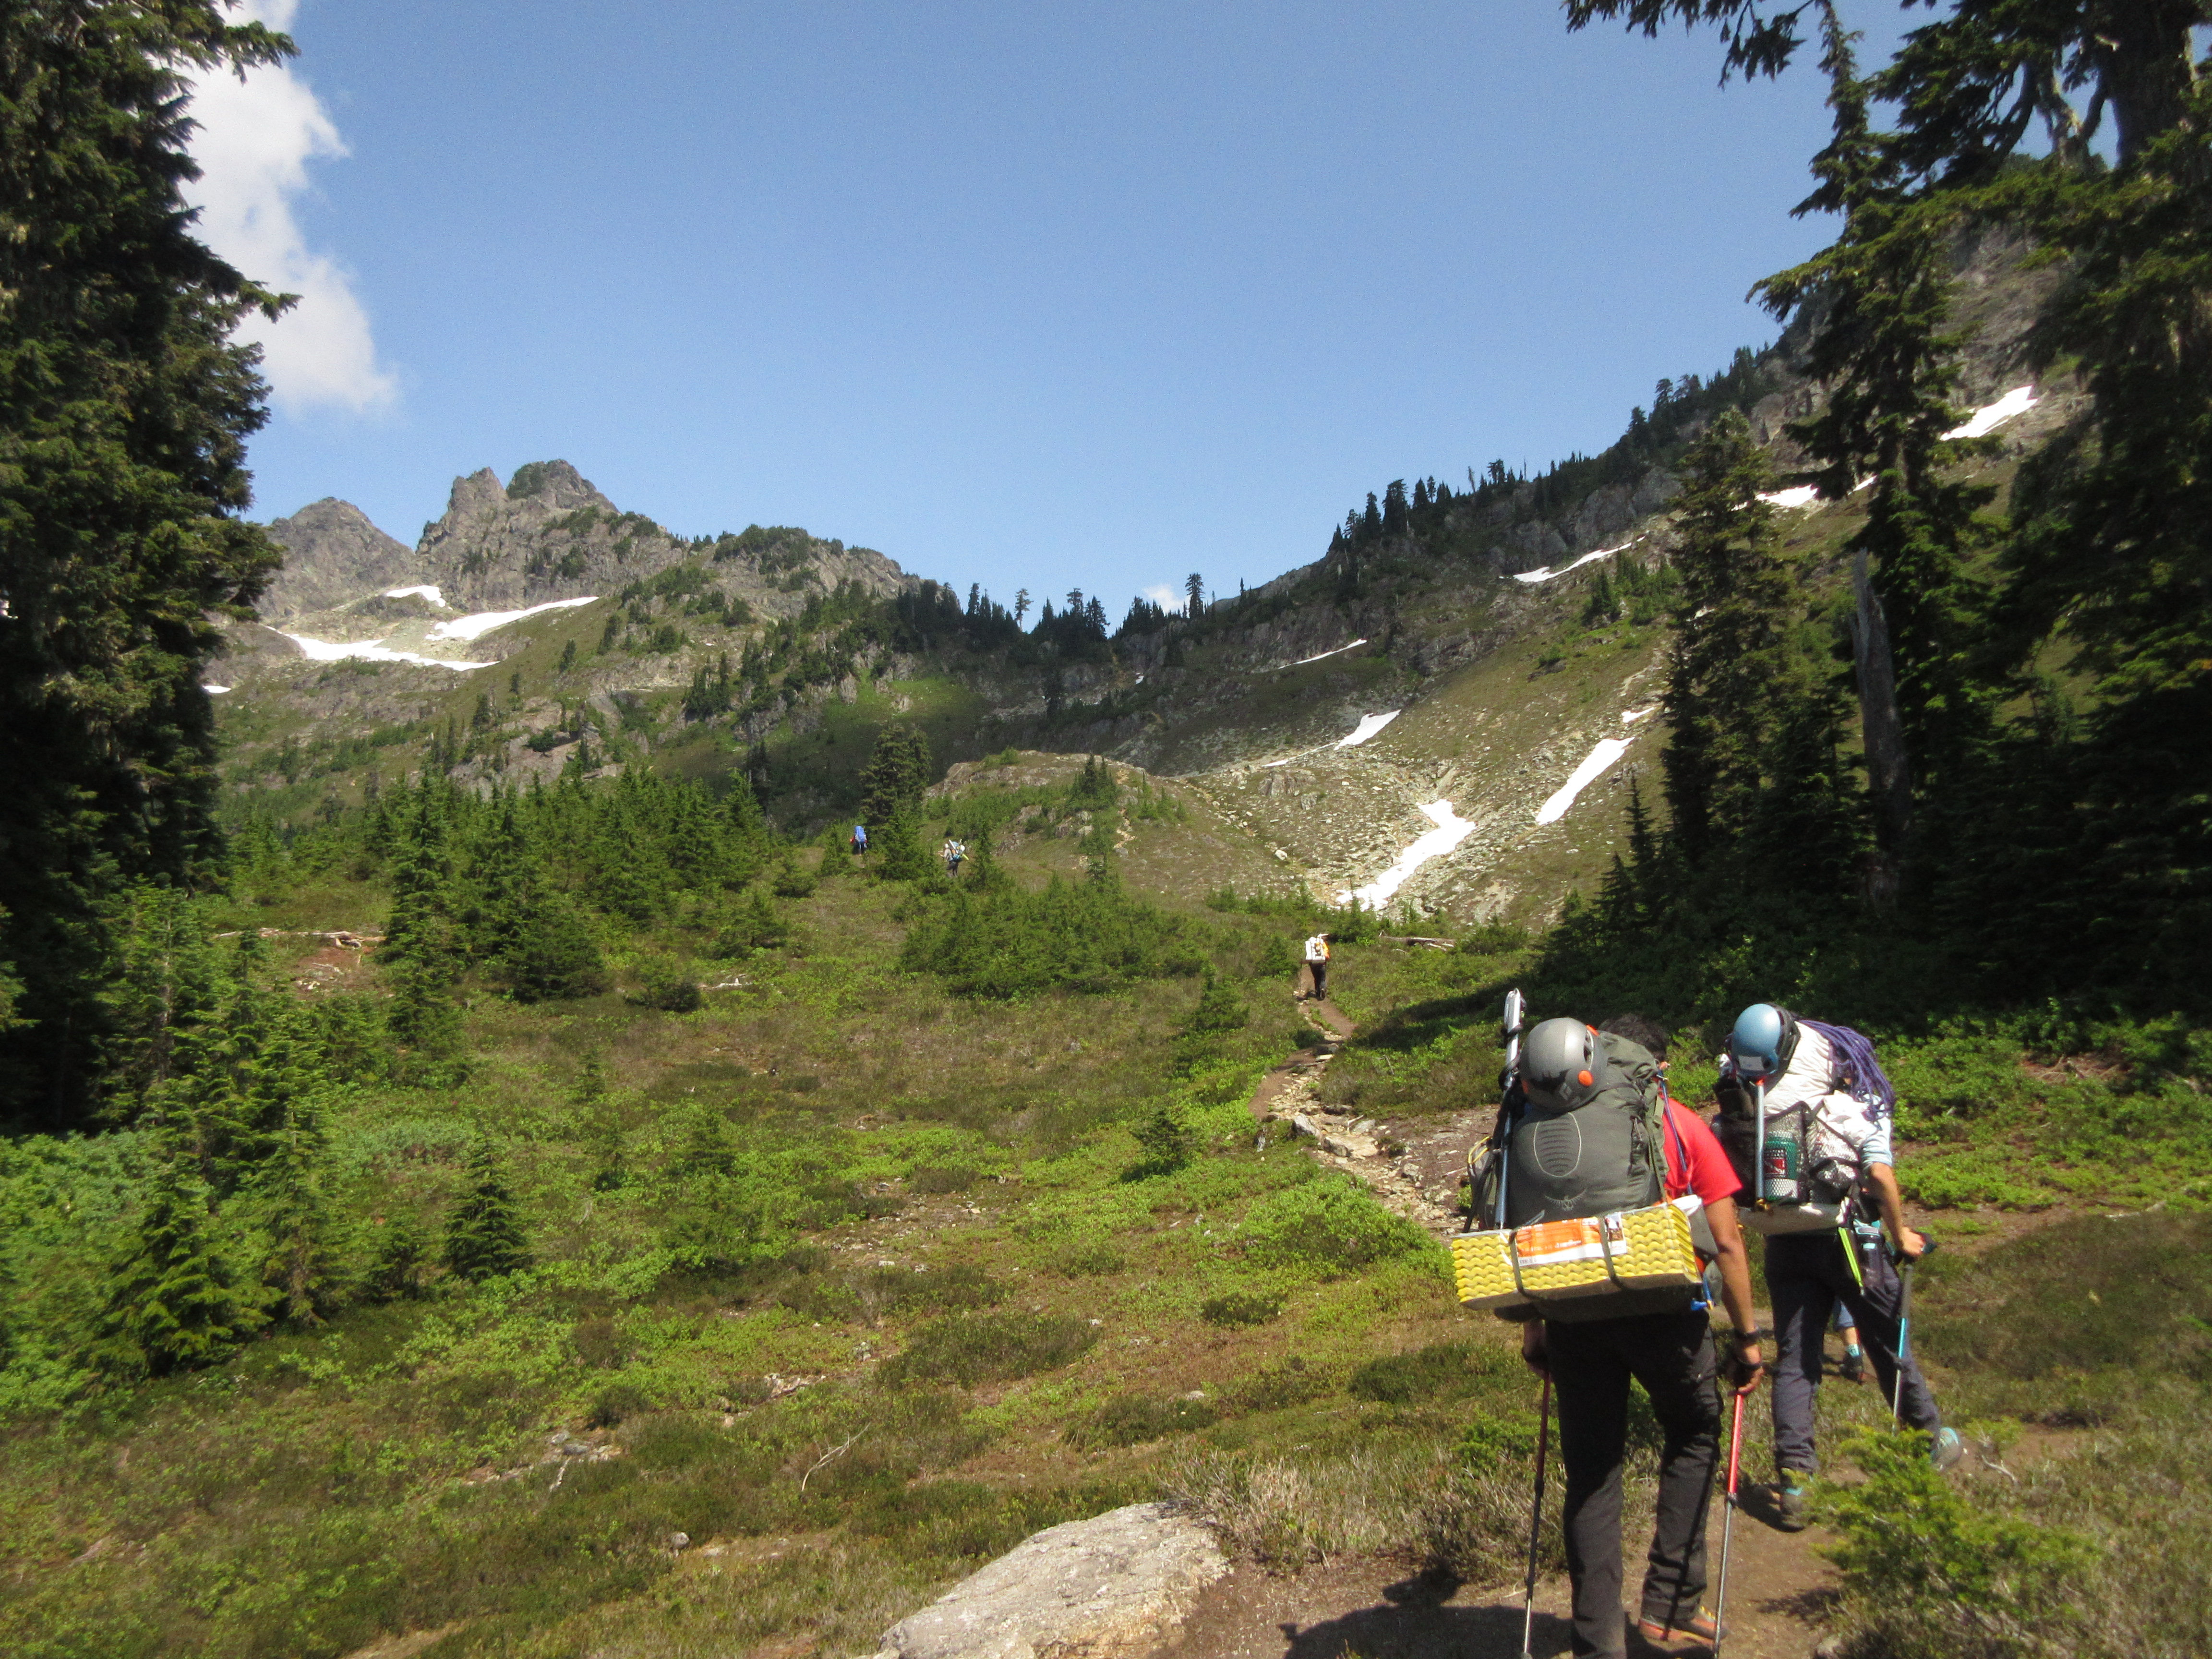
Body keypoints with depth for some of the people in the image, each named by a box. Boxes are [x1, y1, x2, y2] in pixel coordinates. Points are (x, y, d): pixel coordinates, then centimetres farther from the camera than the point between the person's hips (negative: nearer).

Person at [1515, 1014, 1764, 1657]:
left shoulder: (1553, 1126, 7)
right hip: (1661, 1311, -1)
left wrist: (1532, 1327, 16)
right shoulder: (1680, 1125, 2)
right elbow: (1726, 1243, 0)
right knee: (1692, 1436, 24)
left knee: (1590, 1470, 12)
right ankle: (1670, 1605, 23)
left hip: (1573, 1314, 2)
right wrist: (1746, 1335, 8)